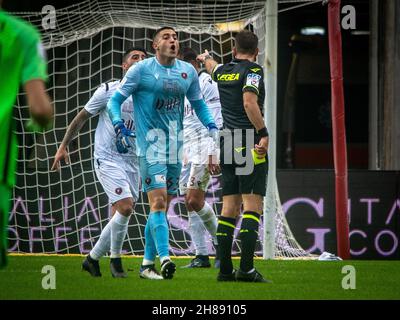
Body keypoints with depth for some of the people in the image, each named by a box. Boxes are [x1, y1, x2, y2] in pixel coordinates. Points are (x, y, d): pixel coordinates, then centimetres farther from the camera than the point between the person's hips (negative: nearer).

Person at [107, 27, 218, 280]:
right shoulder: (141, 70, -4)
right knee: (158, 201, -18)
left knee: (163, 205, 7)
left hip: (175, 145, 5)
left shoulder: (188, 71, 9)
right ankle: (165, 258, -26)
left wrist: (212, 126, 6)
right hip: (150, 143, -5)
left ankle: (147, 263, 15)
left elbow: (198, 104, 23)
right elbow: (116, 100, 0)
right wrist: (119, 126, -17)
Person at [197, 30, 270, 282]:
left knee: (230, 208, 8)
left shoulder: (223, 71, 14)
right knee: (252, 206, -10)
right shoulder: (253, 70, -6)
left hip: (228, 144, 7)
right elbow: (249, 103, -21)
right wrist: (264, 133, -22)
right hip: (250, 143, -7)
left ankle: (225, 269, 6)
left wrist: (206, 58, 62)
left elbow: (213, 68, 39)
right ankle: (246, 268, -19)